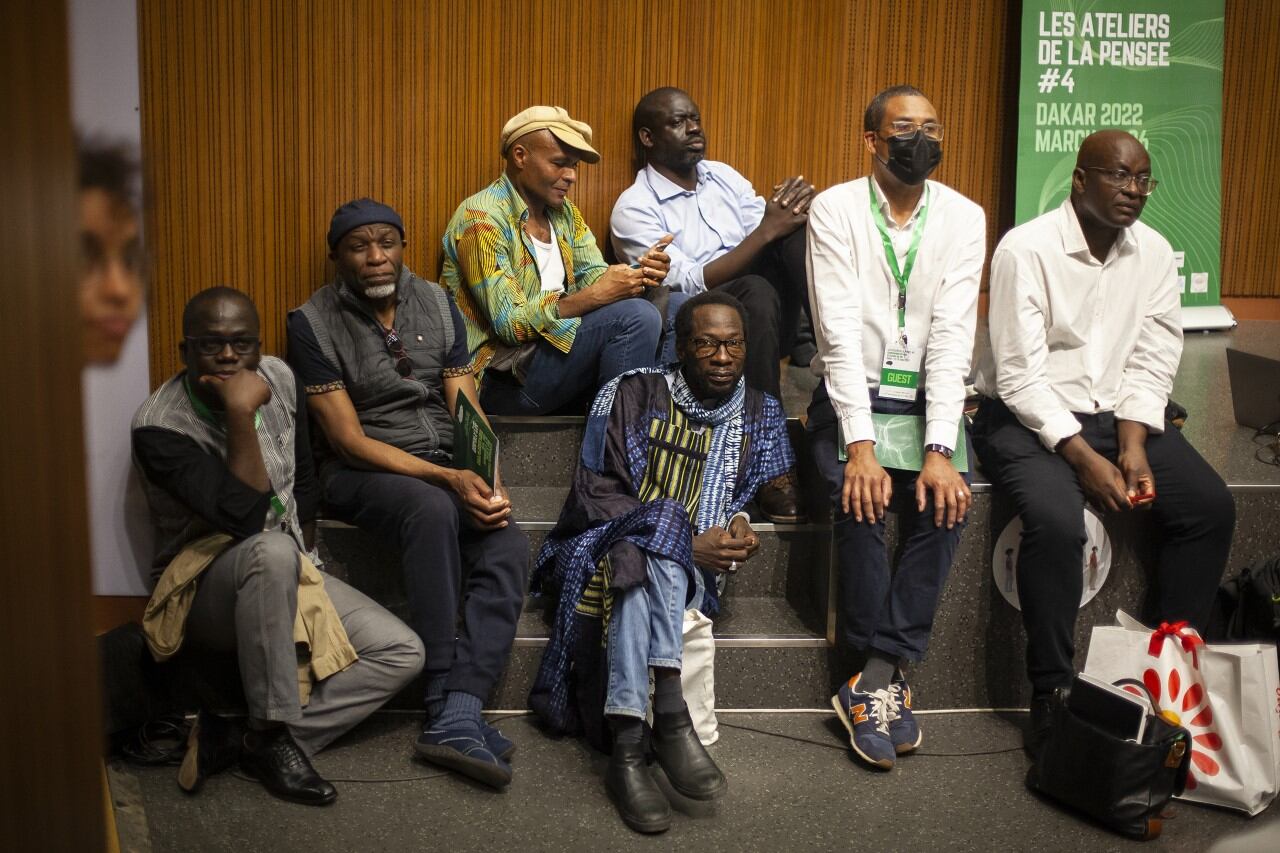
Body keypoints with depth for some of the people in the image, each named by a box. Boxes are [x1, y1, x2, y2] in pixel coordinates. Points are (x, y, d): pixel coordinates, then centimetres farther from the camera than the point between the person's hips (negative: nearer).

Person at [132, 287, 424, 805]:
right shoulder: (159, 427, -19)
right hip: (207, 592, -6)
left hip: (283, 578, 6)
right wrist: (240, 413, -33)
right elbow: (243, 518, -30)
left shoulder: (278, 378, -2)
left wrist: (301, 558, 8)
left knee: (403, 653, -12)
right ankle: (271, 735, -24)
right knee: (272, 551, -40)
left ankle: (233, 741, -16)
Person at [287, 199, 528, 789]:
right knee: (433, 510, -37)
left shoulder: (437, 304, 7)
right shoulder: (314, 323, -7)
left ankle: (455, 720, -32)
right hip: (363, 471, -4)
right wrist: (448, 479, -23)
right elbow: (348, 439, -13)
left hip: (451, 465, 4)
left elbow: (468, 411, 5)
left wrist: (489, 480, -16)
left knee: (509, 548, -25)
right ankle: (449, 700, -31)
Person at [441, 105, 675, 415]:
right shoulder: (481, 218, -14)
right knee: (634, 316, -23)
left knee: (673, 308, -2)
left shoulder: (564, 212, 12)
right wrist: (597, 294, -26)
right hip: (500, 378, -8)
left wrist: (642, 275, -15)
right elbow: (511, 324, -20)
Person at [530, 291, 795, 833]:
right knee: (659, 527, -37)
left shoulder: (761, 416, 11)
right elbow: (596, 493, -6)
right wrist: (687, 543, -15)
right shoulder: (633, 394, 0)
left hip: (689, 570, 2)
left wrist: (739, 525, -12)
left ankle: (628, 747, -42)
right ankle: (669, 714, -44)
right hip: (612, 547, -2)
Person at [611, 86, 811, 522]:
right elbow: (691, 284, -15)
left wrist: (798, 212, -16)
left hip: (766, 322, 6)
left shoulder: (723, 176, 16)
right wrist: (766, 231, -21)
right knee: (756, 292, -38)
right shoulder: (634, 208, -4)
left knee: (797, 222, -17)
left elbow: (778, 239, 9)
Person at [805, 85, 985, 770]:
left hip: (926, 399, 2)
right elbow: (840, 332, -14)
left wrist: (939, 449, -21)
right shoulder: (834, 210, -4)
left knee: (946, 499, -26)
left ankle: (875, 680, -17)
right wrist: (860, 444, -25)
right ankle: (888, 678, -15)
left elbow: (952, 337, -8)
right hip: (850, 396, -2)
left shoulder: (962, 217, 2)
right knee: (860, 498, -30)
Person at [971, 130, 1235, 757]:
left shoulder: (1154, 253, 3)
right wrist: (1084, 458, -22)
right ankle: (1052, 699, -16)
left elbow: (1151, 364, 2)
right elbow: (1021, 377, -18)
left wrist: (1134, 446, -13)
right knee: (1057, 521, -31)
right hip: (1028, 417, -6)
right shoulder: (1026, 250, -14)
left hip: (1116, 414, 6)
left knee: (1211, 506, -12)